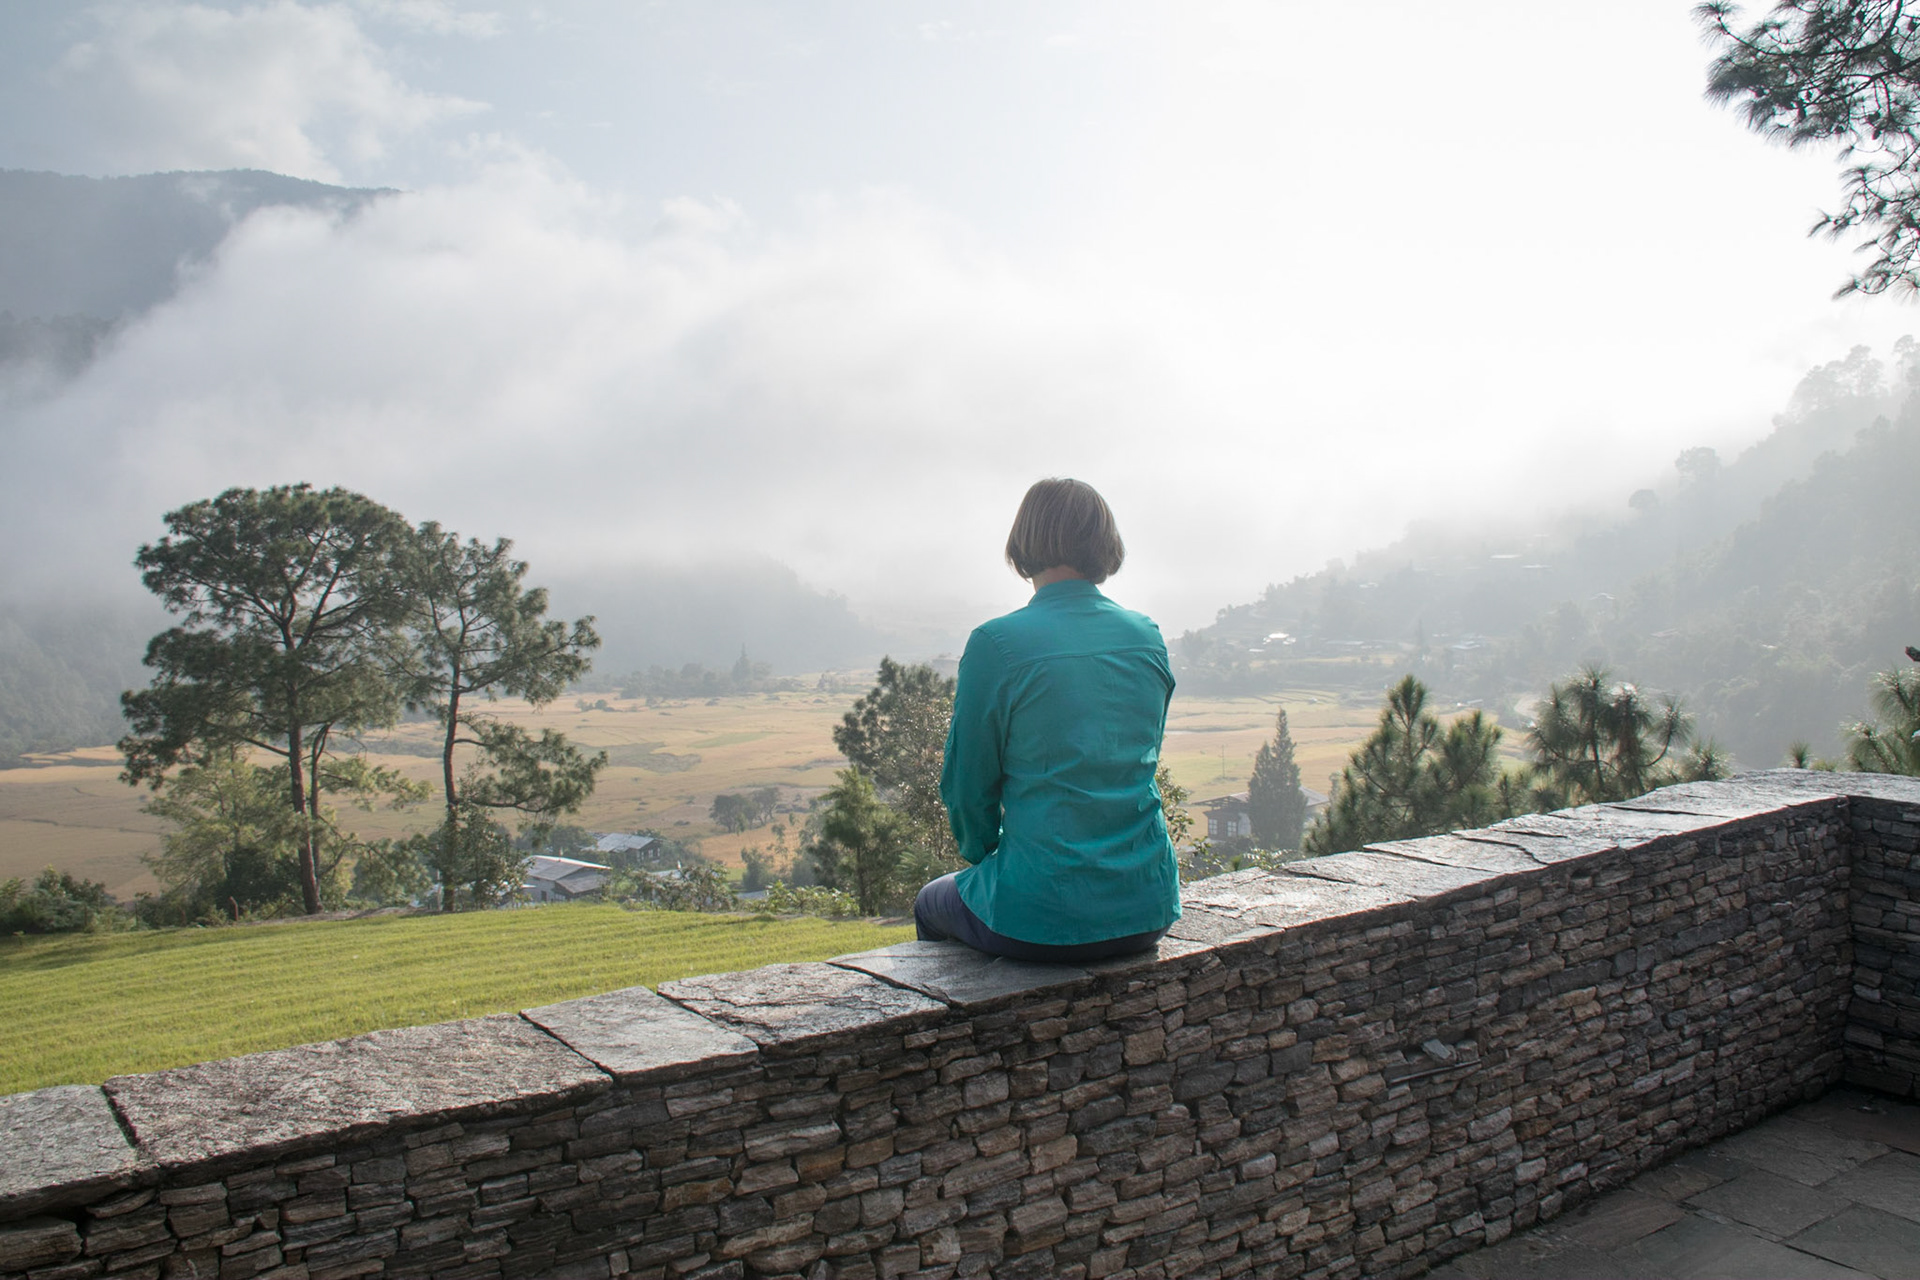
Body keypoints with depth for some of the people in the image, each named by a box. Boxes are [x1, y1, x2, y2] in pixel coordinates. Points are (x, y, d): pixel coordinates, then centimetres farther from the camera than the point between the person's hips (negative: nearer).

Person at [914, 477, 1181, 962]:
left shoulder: (996, 644, -12)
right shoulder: (1148, 638, 2)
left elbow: (968, 786, -4)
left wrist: (986, 855, 16)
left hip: (1044, 919, -5)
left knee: (932, 903, 28)